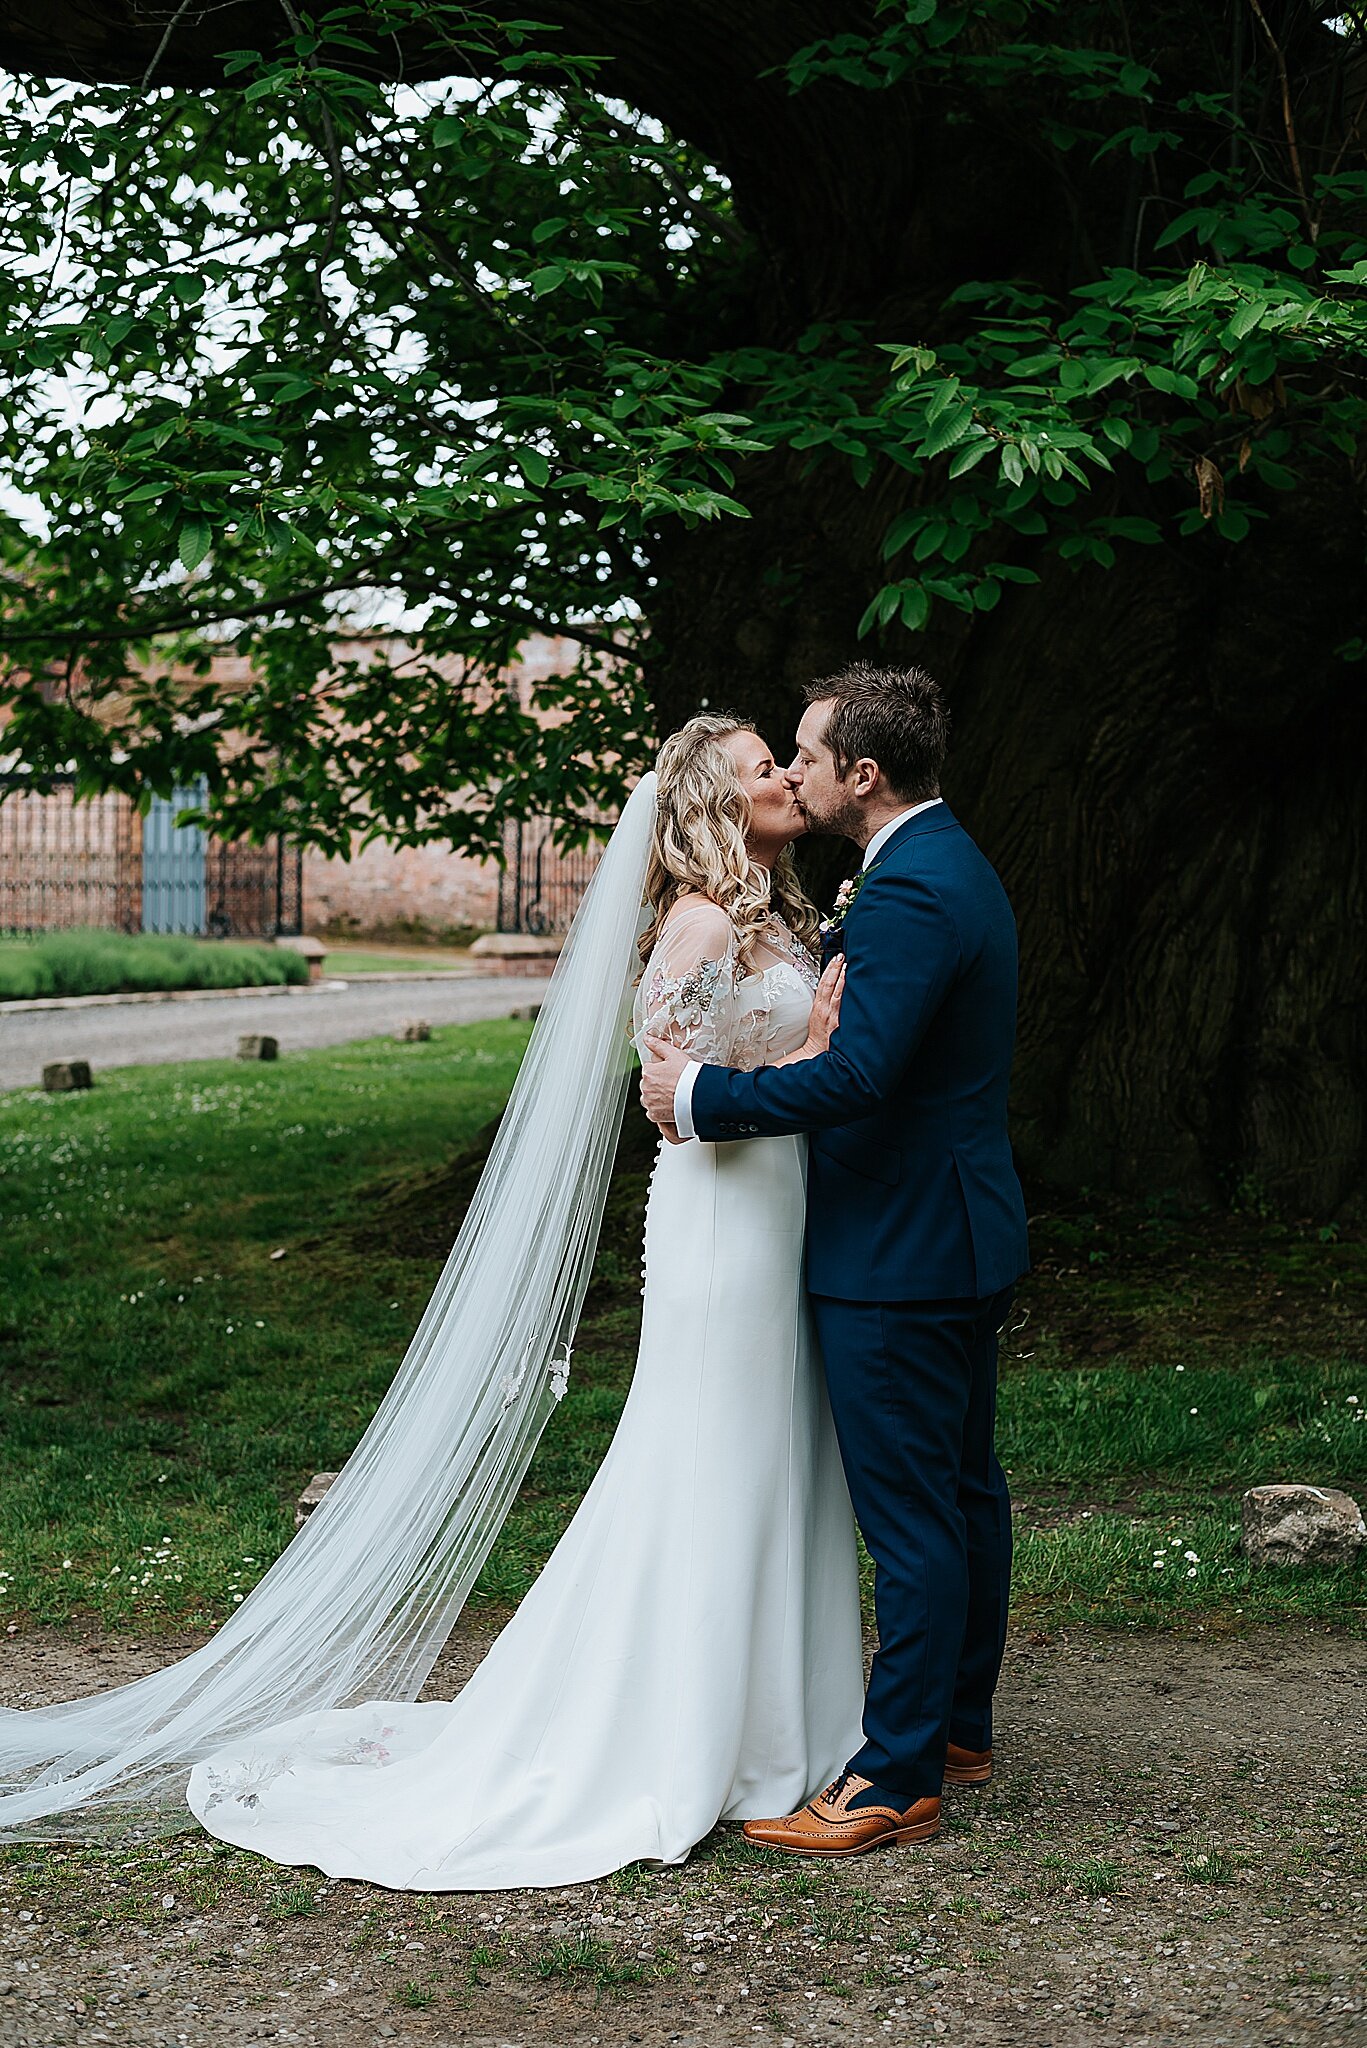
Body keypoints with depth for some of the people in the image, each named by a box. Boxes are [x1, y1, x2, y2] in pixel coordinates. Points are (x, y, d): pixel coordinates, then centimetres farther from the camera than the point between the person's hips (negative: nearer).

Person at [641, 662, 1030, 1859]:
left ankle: (897, 1781, 4)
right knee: (964, 1489, 18)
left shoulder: (908, 894, -21)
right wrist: (840, 935, 11)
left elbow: (858, 1075, -30)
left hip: (899, 1257, -11)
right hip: (964, 1234, 11)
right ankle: (959, 1727, 31)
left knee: (909, 1516, -4)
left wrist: (700, 1095, -21)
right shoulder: (954, 866, 13)